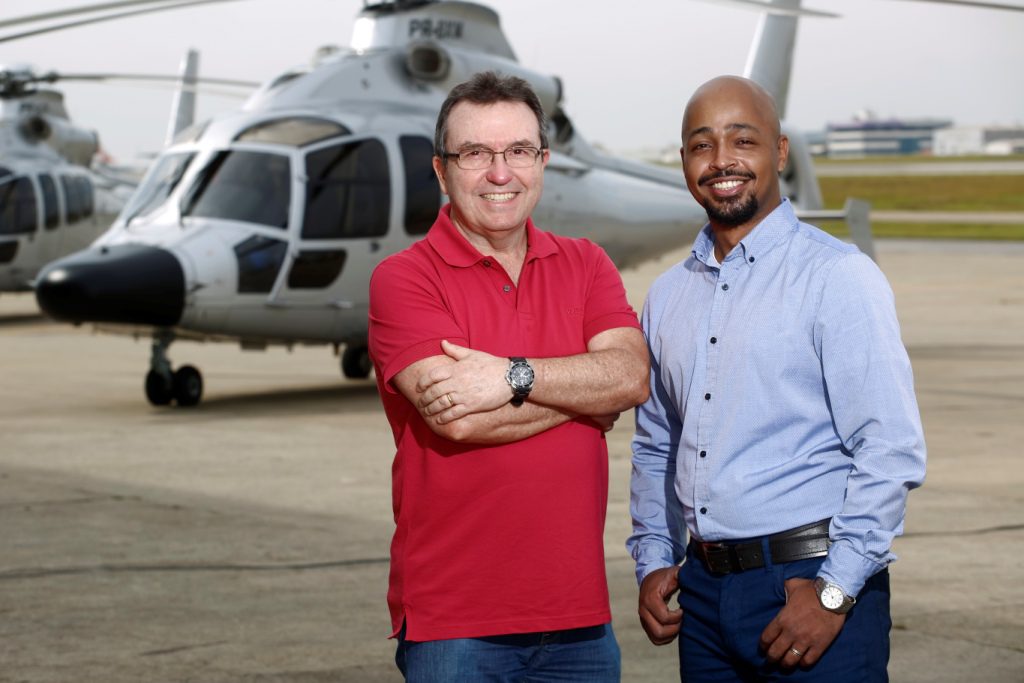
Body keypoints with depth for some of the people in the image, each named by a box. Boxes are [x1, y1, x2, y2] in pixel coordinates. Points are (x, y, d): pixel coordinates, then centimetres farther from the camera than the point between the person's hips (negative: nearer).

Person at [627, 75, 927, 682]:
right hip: (702, 591, 5)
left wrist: (834, 592, -16)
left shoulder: (838, 276, -7)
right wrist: (653, 562, 9)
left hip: (813, 584, -5)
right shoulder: (668, 296, 12)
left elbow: (891, 452, -13)